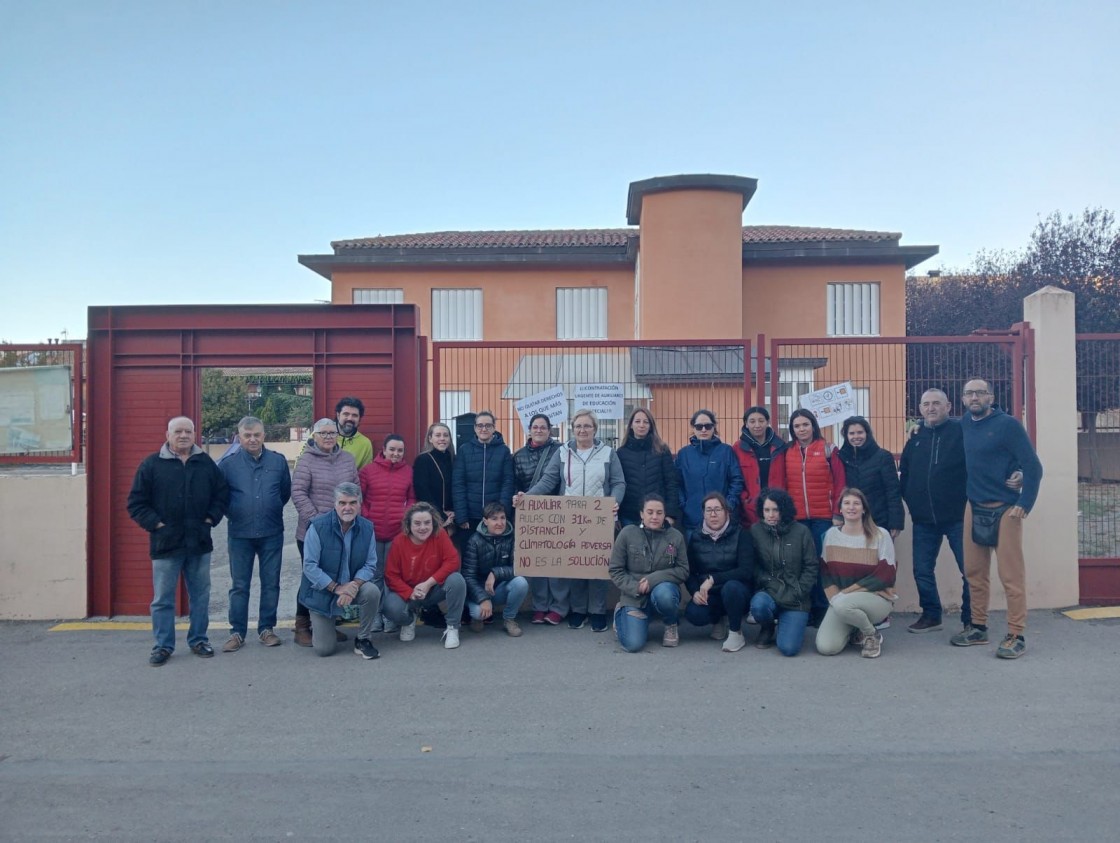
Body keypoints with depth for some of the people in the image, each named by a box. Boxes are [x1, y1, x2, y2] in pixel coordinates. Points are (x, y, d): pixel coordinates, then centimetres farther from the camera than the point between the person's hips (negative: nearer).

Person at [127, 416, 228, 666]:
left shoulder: (206, 463, 7)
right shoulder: (151, 464, -1)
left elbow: (222, 494, 13)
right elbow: (136, 503, 0)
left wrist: (211, 519, 1)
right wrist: (156, 524, -9)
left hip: (199, 542, 3)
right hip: (166, 543, -2)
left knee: (200, 596, 11)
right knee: (162, 599, 4)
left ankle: (198, 640, 24)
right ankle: (163, 646, 16)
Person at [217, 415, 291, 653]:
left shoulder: (278, 461, 0)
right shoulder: (227, 463, -4)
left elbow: (286, 492, 11)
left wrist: (272, 510, 9)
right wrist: (232, 512, 7)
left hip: (272, 533, 1)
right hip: (239, 534, -1)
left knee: (271, 583, 9)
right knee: (239, 586, 8)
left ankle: (266, 629, 21)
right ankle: (237, 632, 18)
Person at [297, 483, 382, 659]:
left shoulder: (367, 528, -7)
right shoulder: (318, 526, -18)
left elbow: (370, 565, -6)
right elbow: (309, 566, -19)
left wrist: (355, 584, -26)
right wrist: (337, 588, -25)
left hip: (352, 587, 3)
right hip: (322, 592, -2)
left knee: (372, 591, -30)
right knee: (324, 649, -5)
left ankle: (363, 641, -6)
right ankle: (317, 626, 33)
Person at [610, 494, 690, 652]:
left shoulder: (676, 536, -4)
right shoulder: (627, 533, -7)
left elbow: (683, 571, -5)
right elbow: (615, 570, -3)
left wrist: (653, 579, -19)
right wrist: (635, 588, -18)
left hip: (664, 588, 0)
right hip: (634, 596, 0)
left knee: (662, 594, -38)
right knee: (633, 644, -18)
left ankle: (671, 625, -1)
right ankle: (621, 613, 18)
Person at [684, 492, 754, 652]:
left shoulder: (740, 535, -8)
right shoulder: (696, 537, 2)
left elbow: (746, 571, -18)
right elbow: (690, 572, 1)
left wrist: (713, 579, -24)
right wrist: (695, 591, -19)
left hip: (736, 591, -2)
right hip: (708, 595, 3)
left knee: (731, 587, -37)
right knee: (693, 613, -28)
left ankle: (736, 633, -9)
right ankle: (717, 621, 10)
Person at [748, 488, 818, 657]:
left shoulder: (801, 531, -2)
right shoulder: (755, 530, -3)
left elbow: (811, 567, 1)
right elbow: (753, 567, 0)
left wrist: (795, 593, -9)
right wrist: (771, 585, -14)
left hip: (795, 599, -1)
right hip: (768, 592, 1)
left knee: (789, 648, -18)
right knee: (759, 605, -36)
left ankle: (789, 625, 20)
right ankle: (768, 628, 2)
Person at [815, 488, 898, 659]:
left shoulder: (881, 535, -7)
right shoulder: (831, 534, 5)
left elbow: (885, 575, -12)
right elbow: (825, 572, 7)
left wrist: (847, 591, -17)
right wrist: (835, 596, -12)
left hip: (877, 598, -3)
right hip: (841, 601, 4)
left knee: (843, 604, -38)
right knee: (825, 647, -19)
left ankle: (872, 635, -5)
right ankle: (853, 630, 15)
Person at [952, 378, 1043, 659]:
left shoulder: (1008, 424, -9)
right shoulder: (964, 425, 8)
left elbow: (1033, 466, -11)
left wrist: (1024, 505, -16)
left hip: (1005, 509, -6)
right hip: (973, 509, 6)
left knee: (1011, 575, -3)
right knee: (974, 572, 10)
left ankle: (1016, 636, 5)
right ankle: (978, 627, 22)